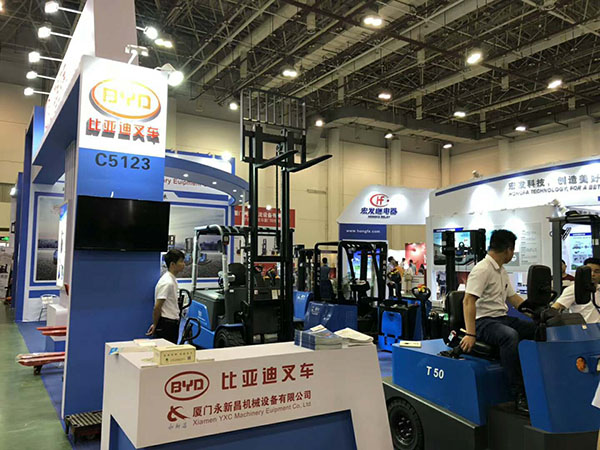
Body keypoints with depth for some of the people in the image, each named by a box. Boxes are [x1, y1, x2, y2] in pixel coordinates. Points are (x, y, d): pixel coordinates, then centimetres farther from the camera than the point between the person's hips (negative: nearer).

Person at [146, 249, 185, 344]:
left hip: (173, 324, 9)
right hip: (166, 325, -9)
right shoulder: (167, 282, -21)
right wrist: (155, 325, -9)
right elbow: (157, 308, -20)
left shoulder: (173, 280, 11)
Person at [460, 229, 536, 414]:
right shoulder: (482, 269, -13)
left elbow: (513, 297, 26)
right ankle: (519, 394, -30)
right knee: (511, 336, -36)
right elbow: (468, 301, -22)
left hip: (503, 318, 9)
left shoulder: (502, 271, 18)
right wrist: (470, 334, -29)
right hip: (484, 321, -9)